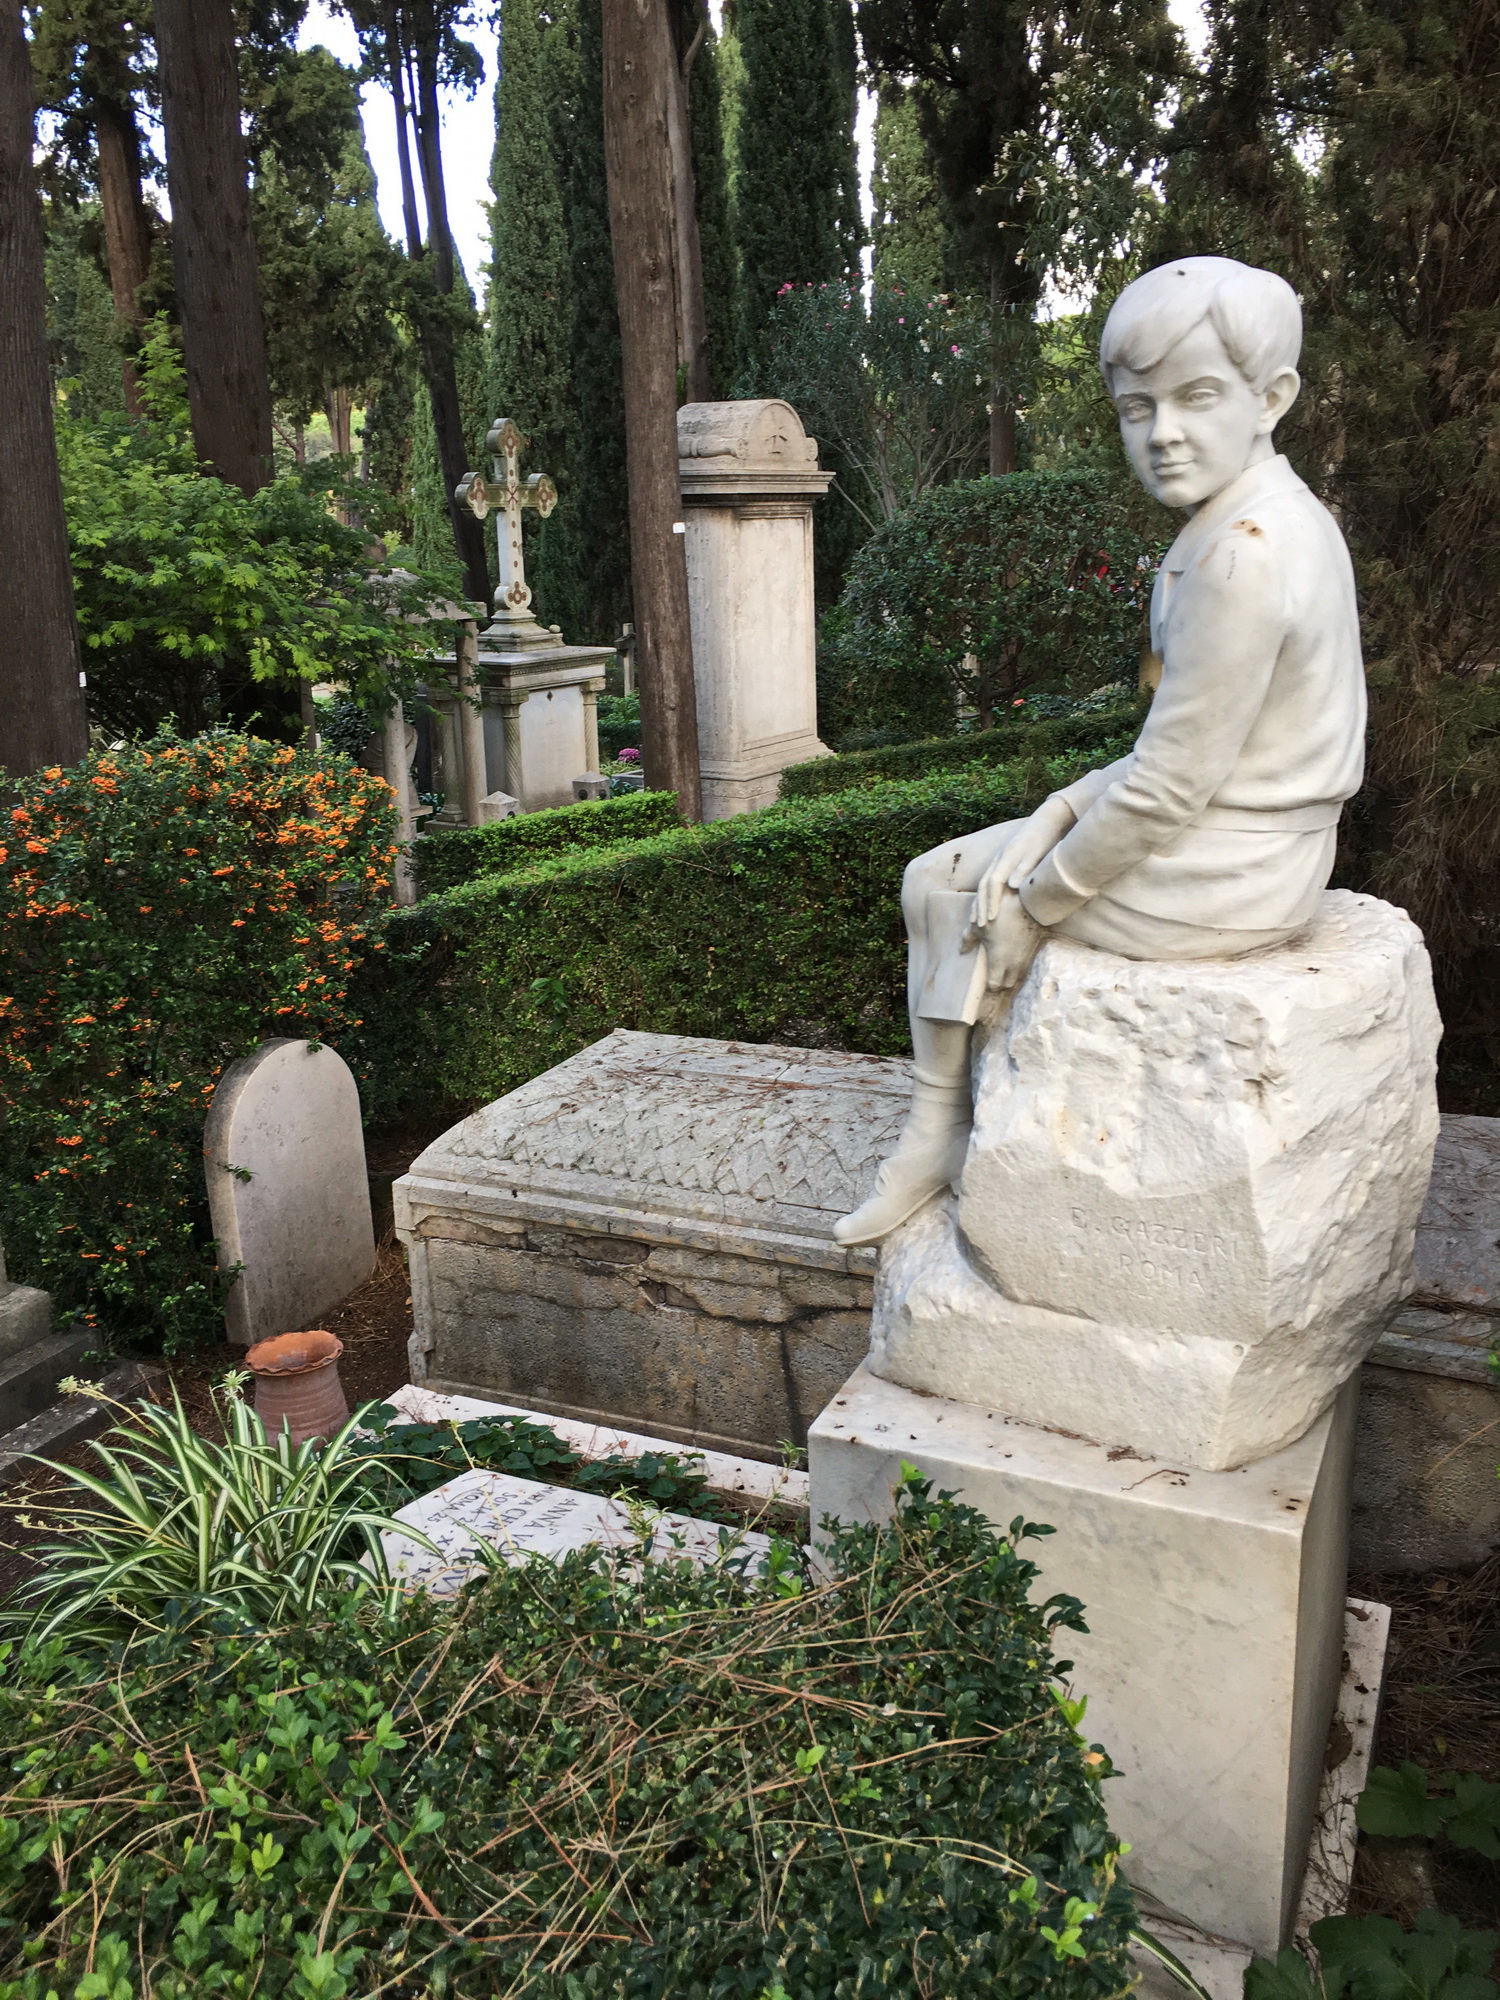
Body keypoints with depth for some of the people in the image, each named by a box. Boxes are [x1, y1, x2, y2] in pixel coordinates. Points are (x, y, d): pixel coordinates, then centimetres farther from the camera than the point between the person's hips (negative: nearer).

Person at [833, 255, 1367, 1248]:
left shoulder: (1240, 556, -25)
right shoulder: (1288, 522, 8)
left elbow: (1169, 787, -23)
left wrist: (1037, 899, -11)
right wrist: (1061, 811, 2)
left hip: (1211, 886, -9)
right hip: (1254, 855, 9)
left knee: (954, 886, 9)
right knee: (940, 876, 16)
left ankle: (939, 1136, 24)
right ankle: (940, 1134, 18)